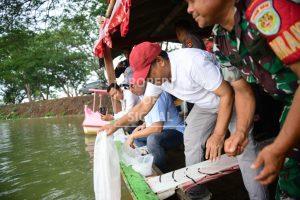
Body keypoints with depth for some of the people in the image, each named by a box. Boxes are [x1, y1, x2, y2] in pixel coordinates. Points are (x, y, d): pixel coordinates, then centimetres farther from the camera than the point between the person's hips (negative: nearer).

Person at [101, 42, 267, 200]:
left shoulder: (192, 62, -36)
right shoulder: (157, 74, -11)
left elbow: (227, 94, -29)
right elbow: (144, 106, -1)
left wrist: (218, 135, -29)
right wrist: (116, 125, -4)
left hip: (230, 98, -6)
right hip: (206, 104, 7)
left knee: (244, 149, -17)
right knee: (191, 142, 3)